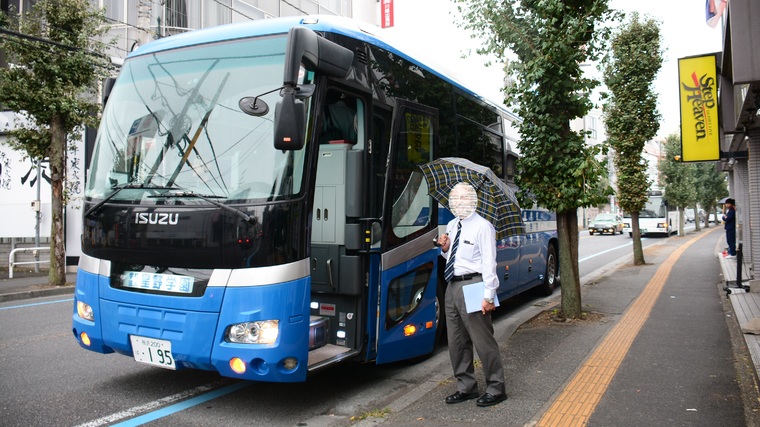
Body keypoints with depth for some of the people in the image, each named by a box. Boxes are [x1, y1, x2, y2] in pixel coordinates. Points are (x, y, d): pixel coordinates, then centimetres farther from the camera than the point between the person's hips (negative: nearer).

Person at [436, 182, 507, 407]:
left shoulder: (483, 227, -10)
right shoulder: (452, 226, 12)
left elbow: (489, 262, -14)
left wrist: (488, 296, -18)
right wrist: (445, 249, 1)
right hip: (452, 286, 8)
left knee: (483, 340, -1)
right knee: (456, 341, 14)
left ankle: (495, 389, 15)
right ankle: (466, 387, 28)